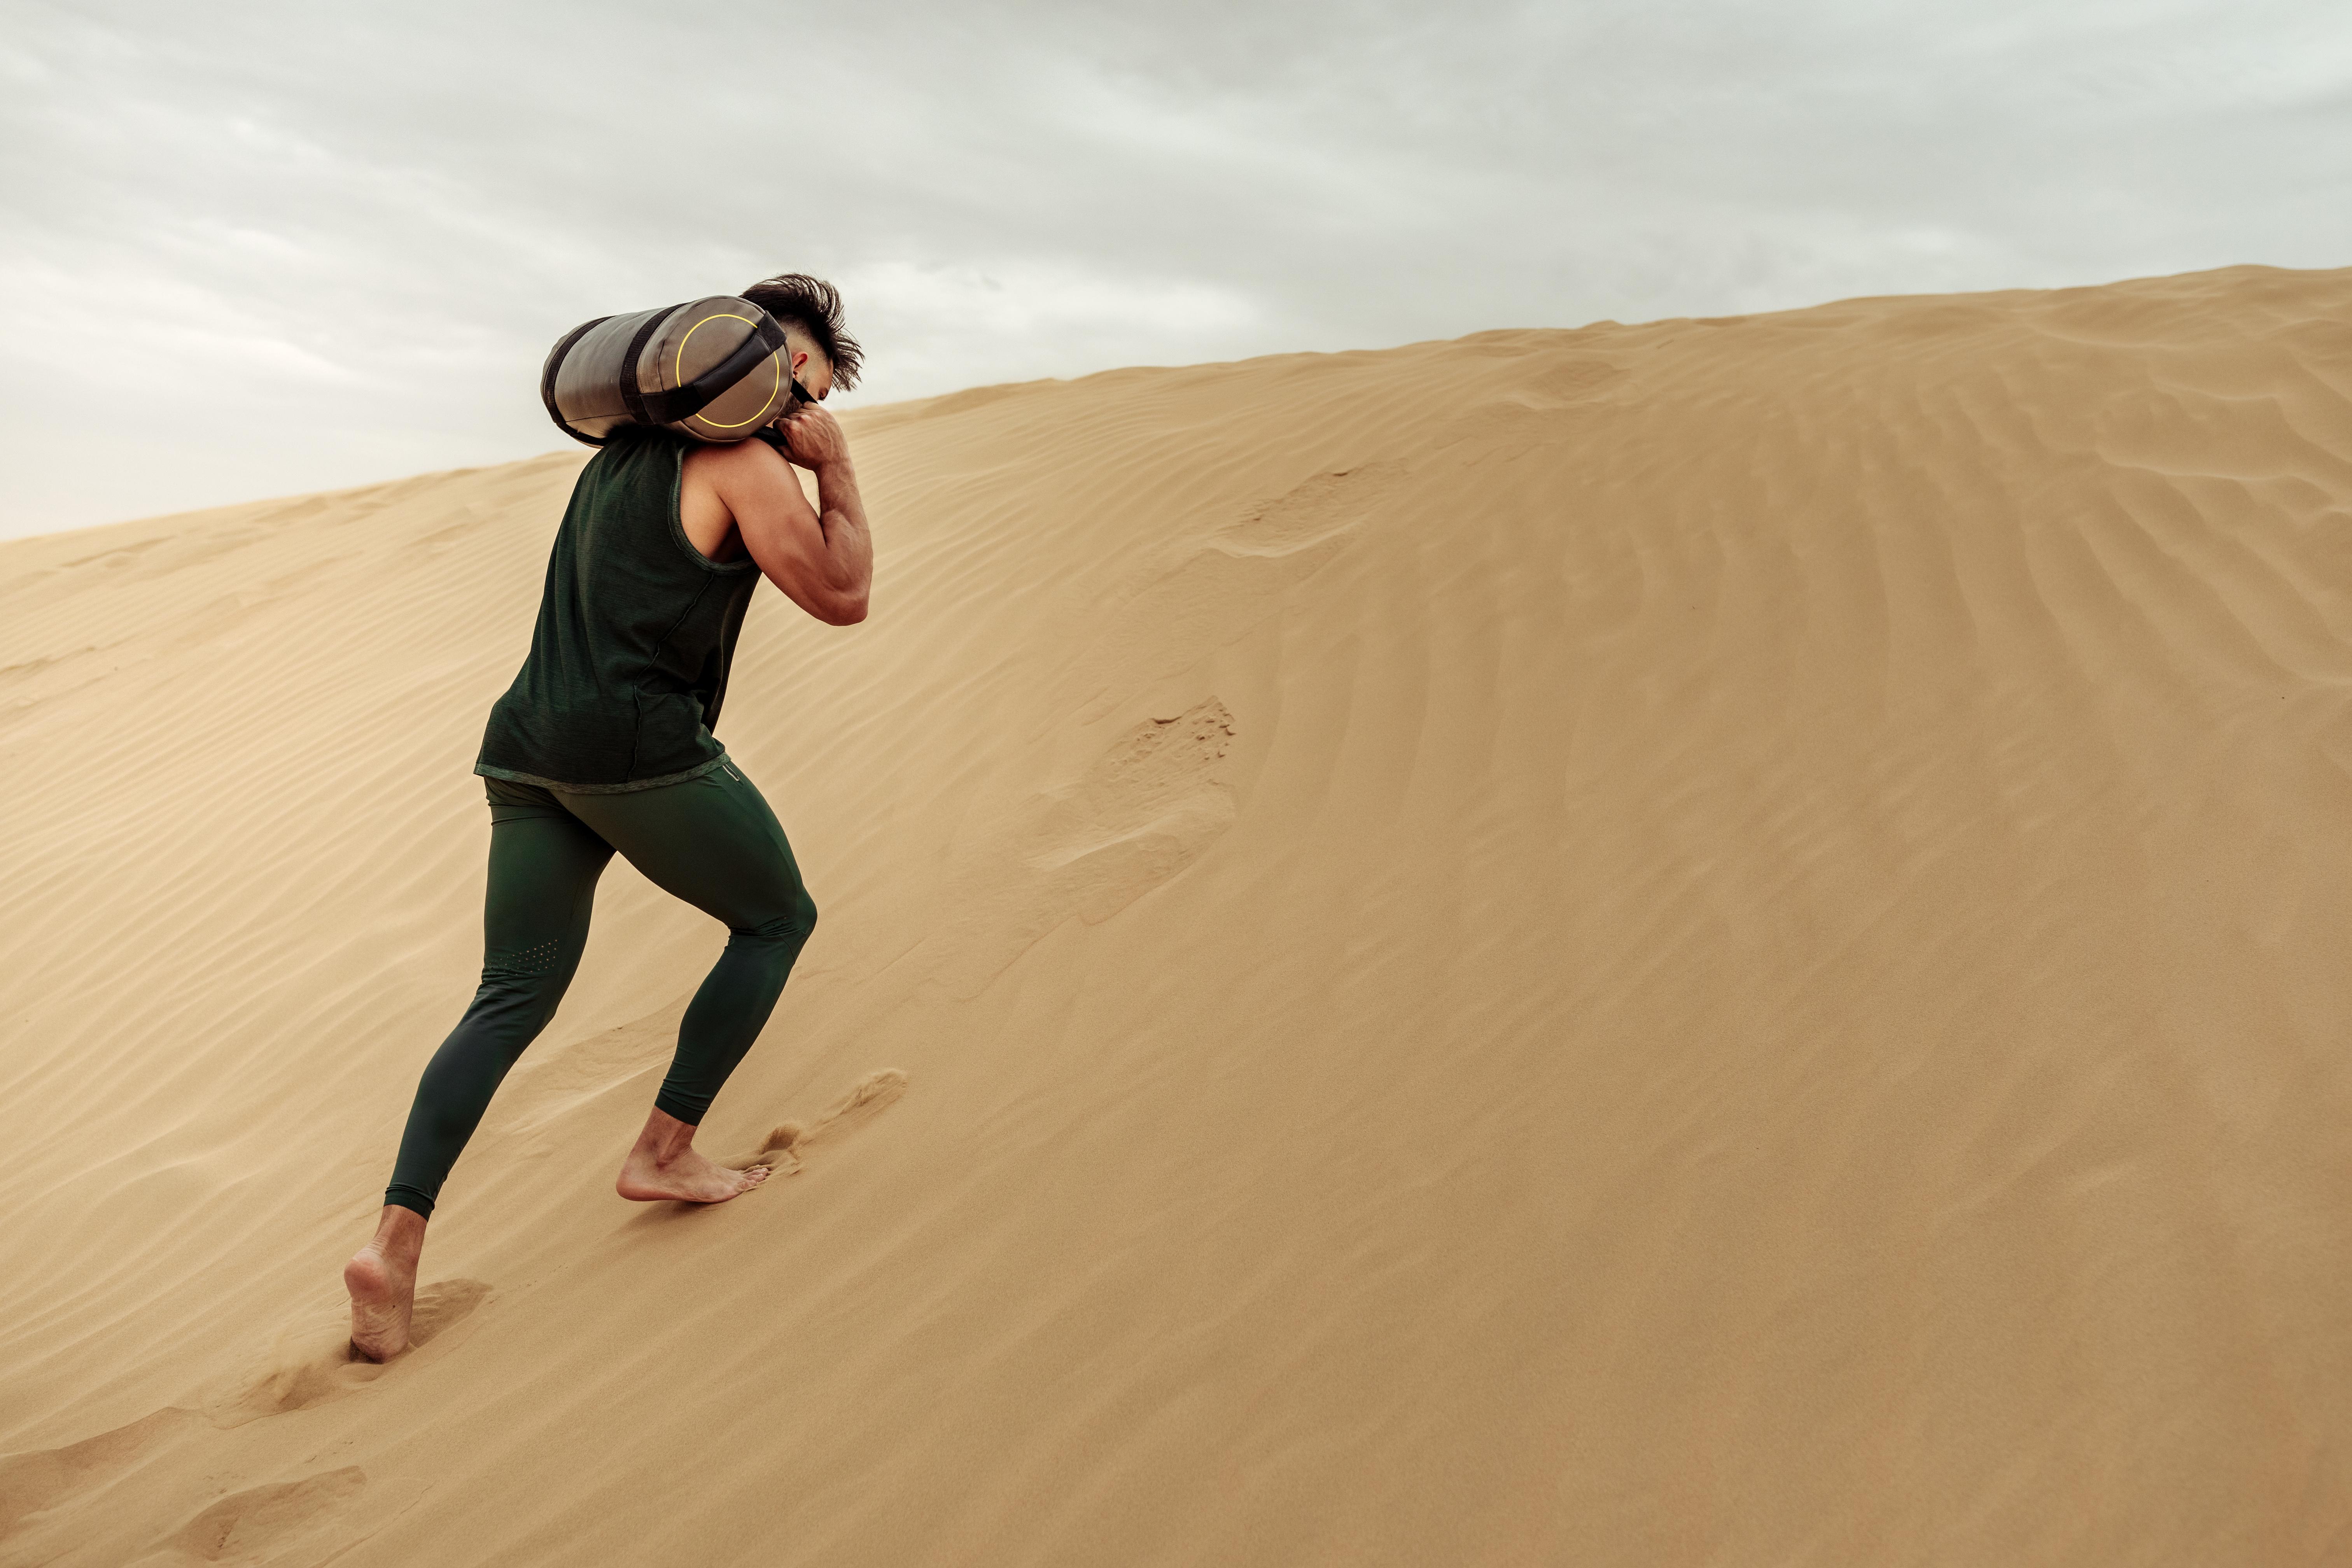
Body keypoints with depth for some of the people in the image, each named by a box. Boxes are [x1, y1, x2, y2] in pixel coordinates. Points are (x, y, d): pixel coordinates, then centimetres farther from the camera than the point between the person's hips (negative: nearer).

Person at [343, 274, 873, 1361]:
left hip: (530, 752, 8)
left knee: (511, 1001, 9)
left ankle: (395, 1241, -3)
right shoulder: (744, 459, -3)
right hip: (643, 749, -8)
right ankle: (664, 1152, 15)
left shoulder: (627, 448, 23)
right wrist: (838, 471, 3)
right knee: (779, 918, 14)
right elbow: (842, 598, -6)